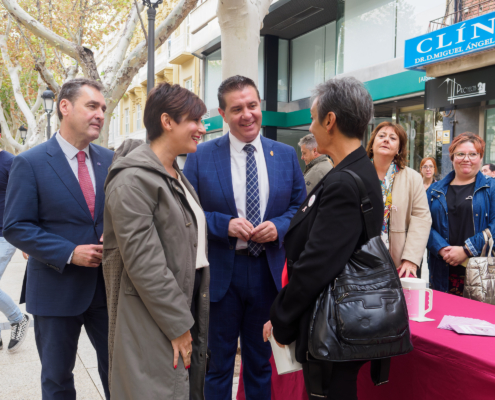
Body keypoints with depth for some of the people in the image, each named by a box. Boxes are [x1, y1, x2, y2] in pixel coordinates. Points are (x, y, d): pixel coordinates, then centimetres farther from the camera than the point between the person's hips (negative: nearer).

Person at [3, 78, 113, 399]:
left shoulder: (109, 160, 4)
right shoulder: (30, 163, -9)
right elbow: (16, 227, -11)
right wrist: (70, 253, -20)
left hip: (107, 286, 4)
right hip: (56, 289, -3)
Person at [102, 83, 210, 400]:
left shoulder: (178, 177, 12)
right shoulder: (134, 179, -17)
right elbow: (143, 262, -21)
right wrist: (178, 326, -16)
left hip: (188, 303, 9)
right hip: (154, 324, -9)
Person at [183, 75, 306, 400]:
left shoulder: (286, 155, 4)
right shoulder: (200, 157, -3)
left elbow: (301, 208, 7)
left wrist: (279, 226, -12)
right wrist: (225, 225, -18)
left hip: (269, 272, 2)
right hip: (220, 273, -2)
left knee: (261, 361, 19)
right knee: (218, 364, 13)